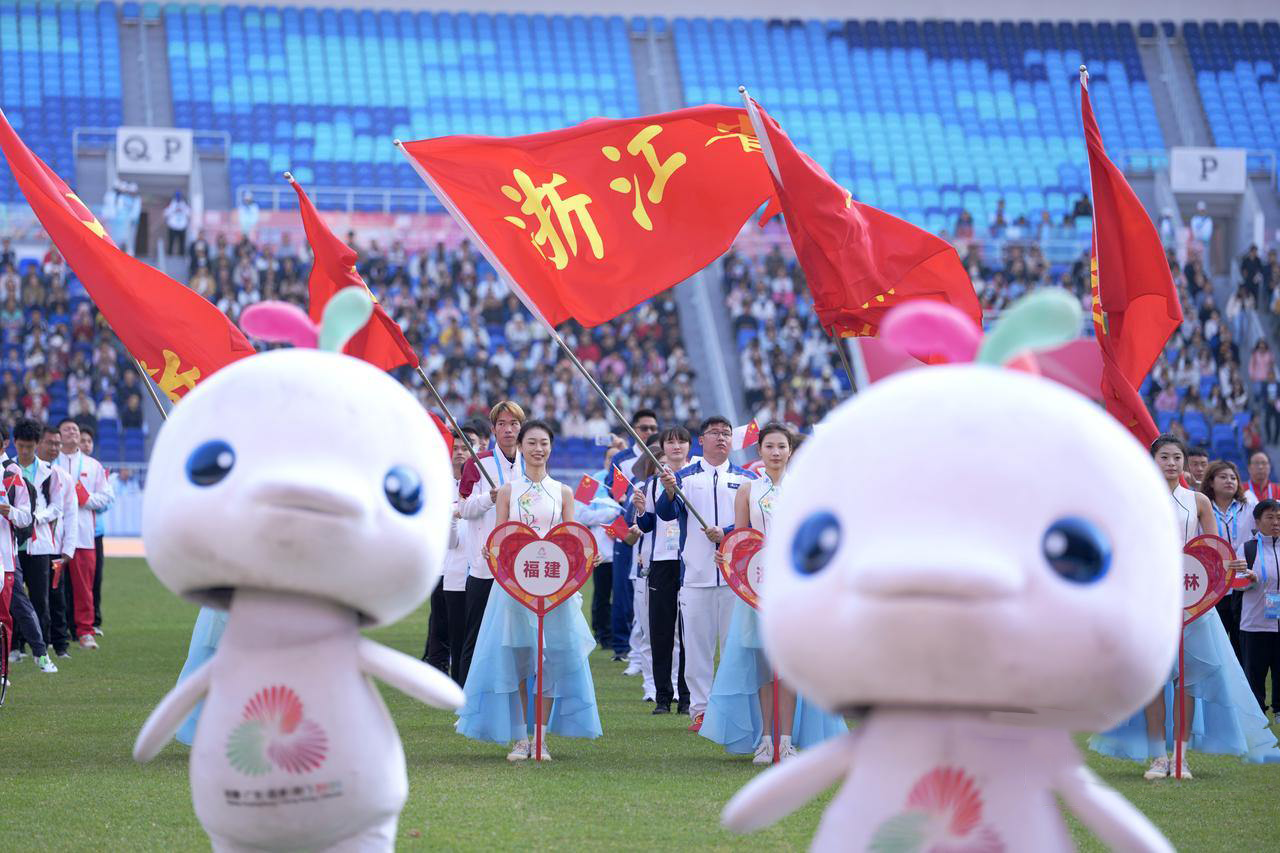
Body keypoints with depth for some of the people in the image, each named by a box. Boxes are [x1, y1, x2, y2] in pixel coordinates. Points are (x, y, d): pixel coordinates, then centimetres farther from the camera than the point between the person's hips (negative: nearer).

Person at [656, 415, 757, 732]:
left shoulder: (746, 479, 10)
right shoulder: (684, 477, 8)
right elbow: (666, 513, -6)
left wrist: (726, 533, -13)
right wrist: (669, 491, -26)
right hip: (696, 575, 0)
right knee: (697, 645, 1)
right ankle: (700, 709, 6)